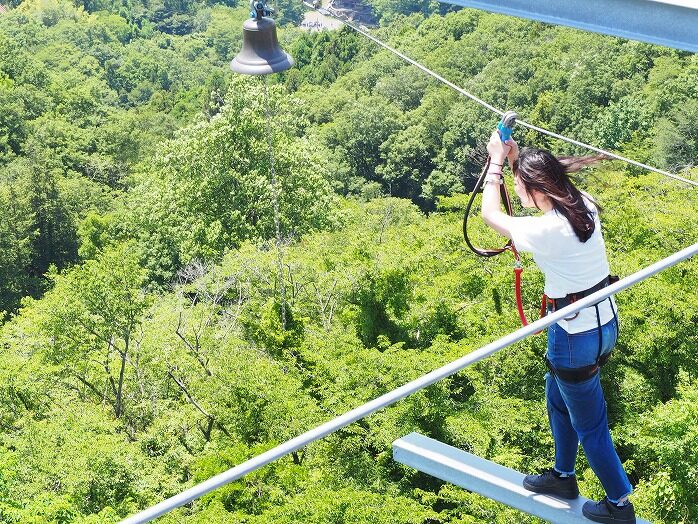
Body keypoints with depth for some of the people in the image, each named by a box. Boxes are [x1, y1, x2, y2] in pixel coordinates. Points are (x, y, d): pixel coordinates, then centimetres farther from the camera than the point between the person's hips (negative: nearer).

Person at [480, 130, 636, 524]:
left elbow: (491, 214, -12)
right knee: (558, 398, 28)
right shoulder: (584, 205, -6)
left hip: (577, 333, -9)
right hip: (605, 318, 9)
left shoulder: (547, 231, -28)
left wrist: (497, 160, -5)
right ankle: (563, 476, 46)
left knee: (589, 424, 11)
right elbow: (548, 180, 18)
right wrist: (515, 157, 7)